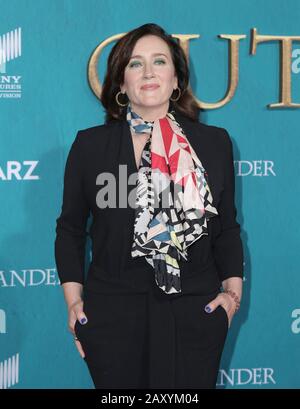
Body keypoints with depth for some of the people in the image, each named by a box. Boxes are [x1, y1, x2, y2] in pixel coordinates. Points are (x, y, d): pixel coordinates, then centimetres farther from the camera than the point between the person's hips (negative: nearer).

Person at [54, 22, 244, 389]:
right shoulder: (90, 145, 3)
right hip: (112, 312, -1)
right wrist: (73, 300, 0)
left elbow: (226, 227, 11)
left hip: (196, 310, 1)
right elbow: (70, 228, 7)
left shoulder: (214, 142, 7)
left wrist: (233, 289, 0)